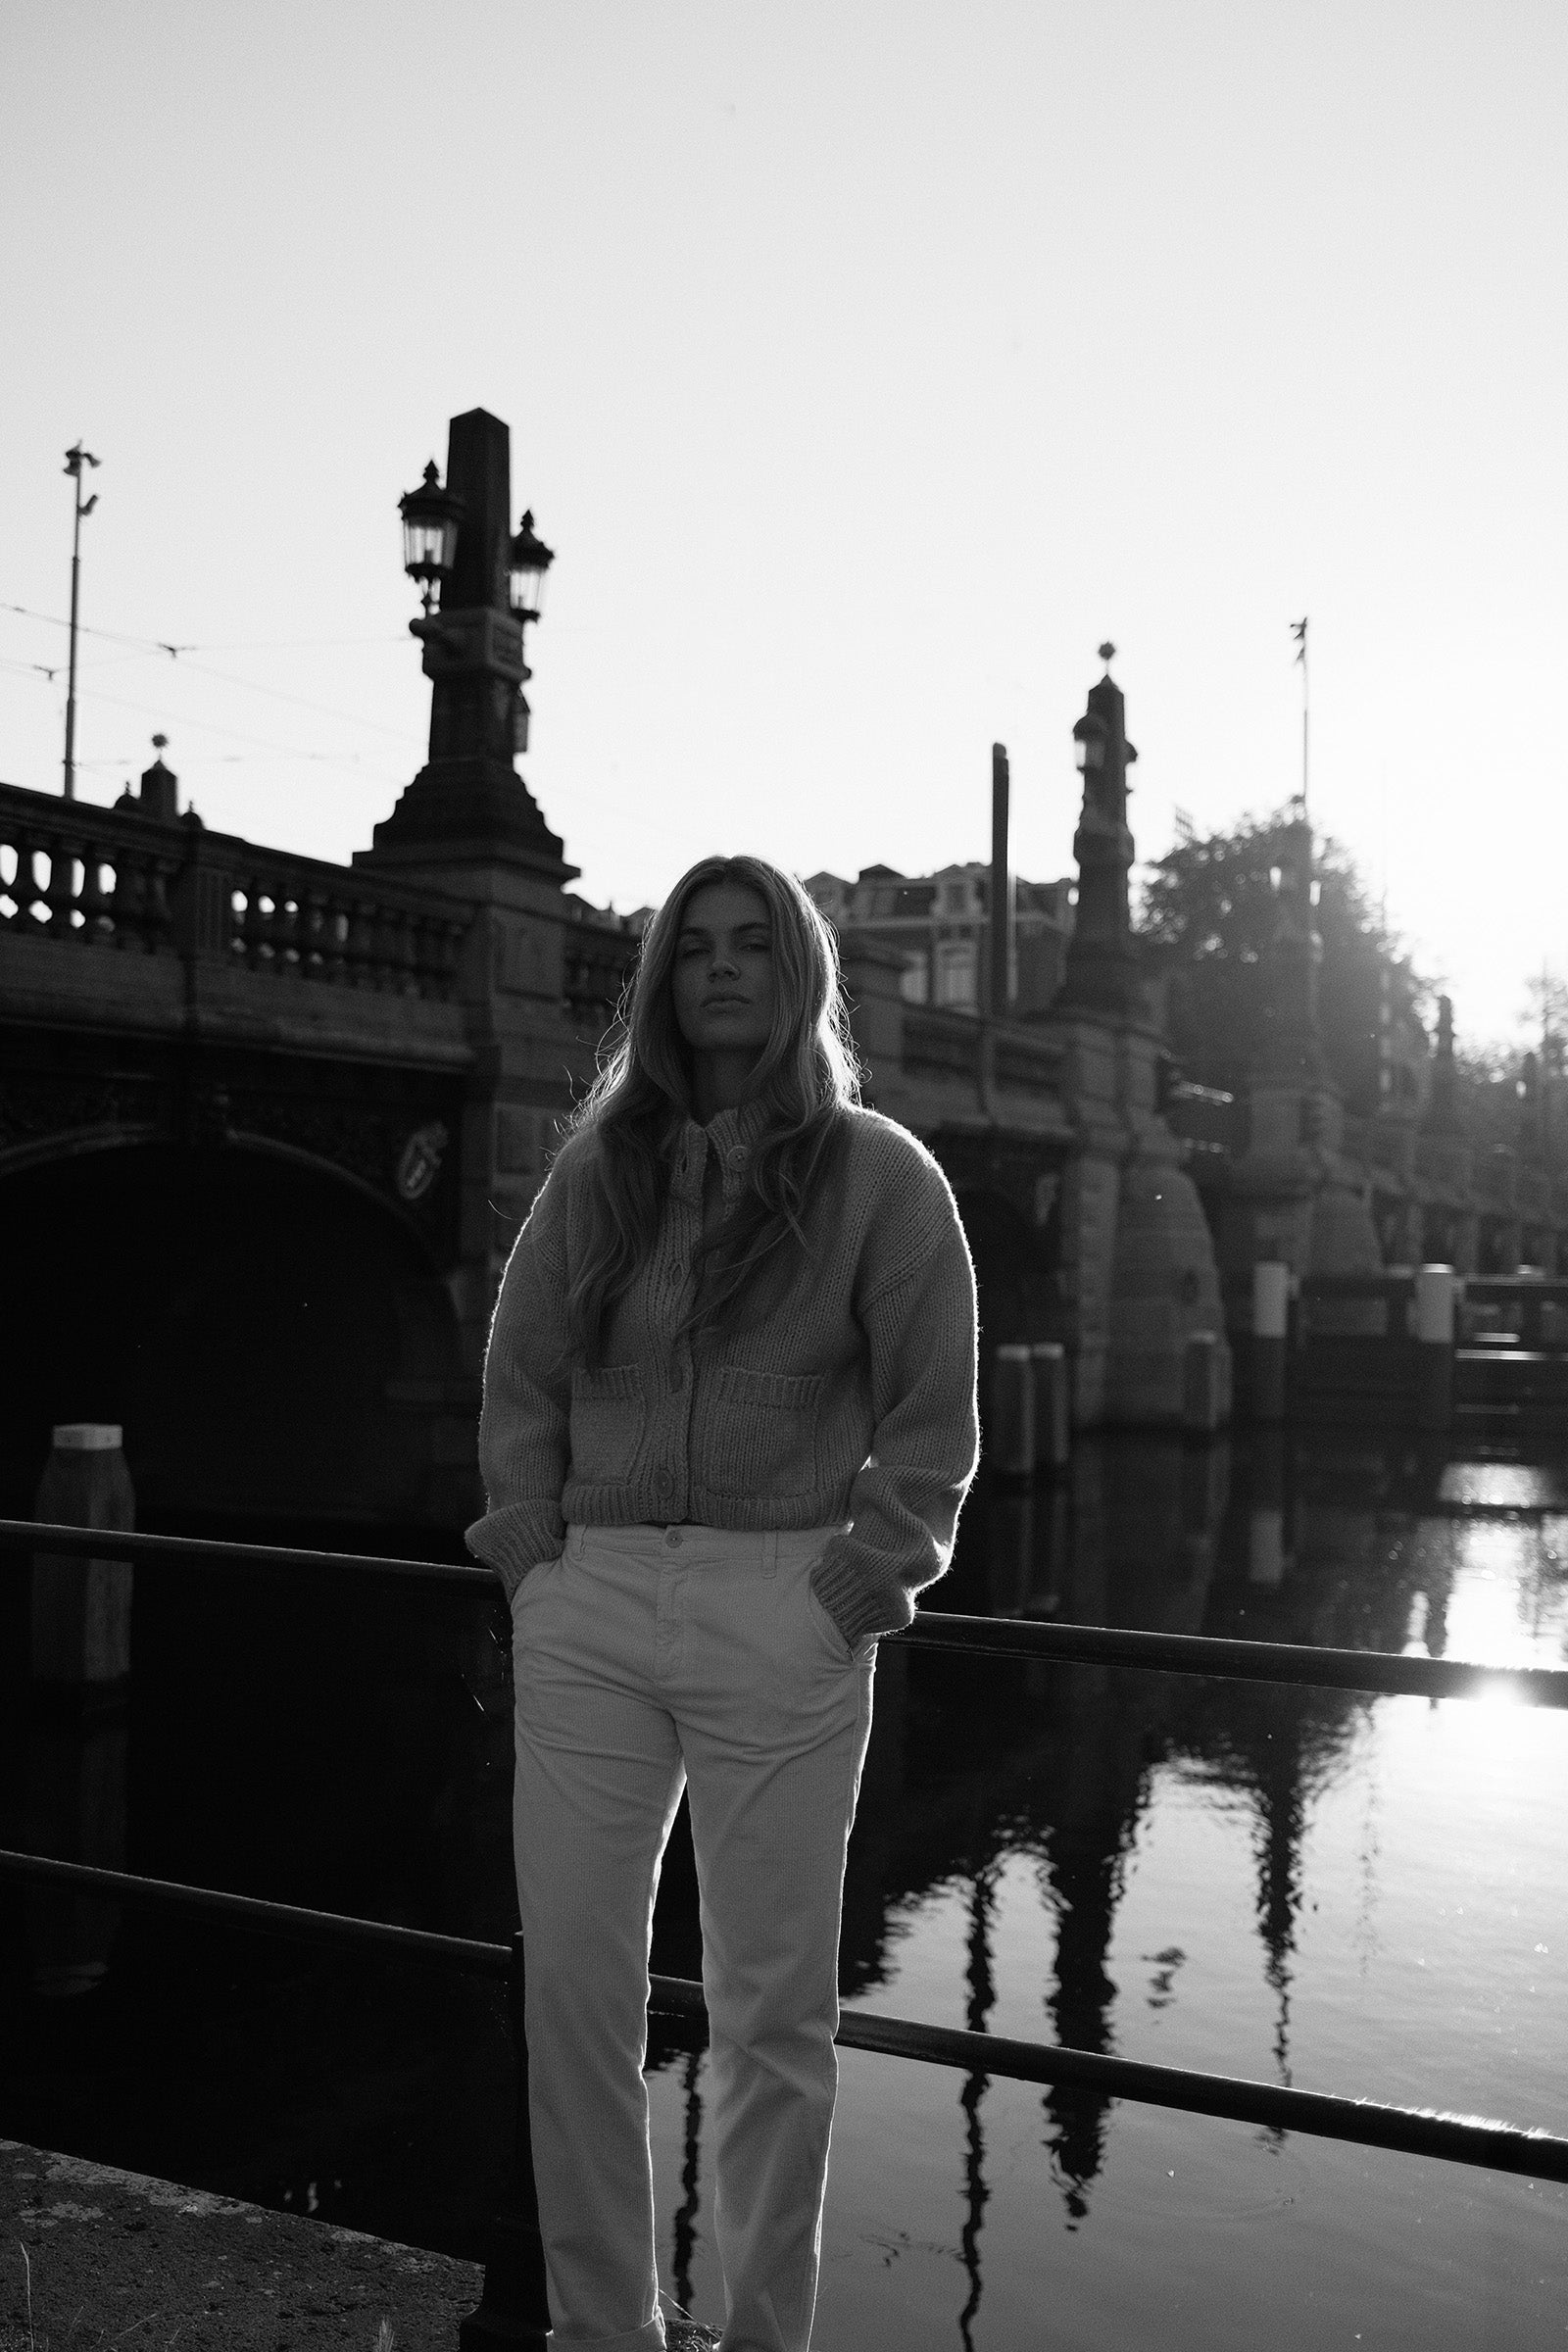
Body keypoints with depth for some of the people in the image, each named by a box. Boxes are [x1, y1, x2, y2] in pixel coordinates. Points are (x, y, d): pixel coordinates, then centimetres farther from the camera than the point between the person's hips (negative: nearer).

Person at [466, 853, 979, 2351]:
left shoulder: (879, 1177, 0)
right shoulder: (597, 1169, 9)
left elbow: (931, 1425, 1)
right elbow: (518, 1383, 12)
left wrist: (857, 1582, -6)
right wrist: (535, 1553, 3)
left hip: (785, 1621, -3)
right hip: (588, 1613, 3)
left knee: (773, 2005, 6)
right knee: (572, 1983, 7)